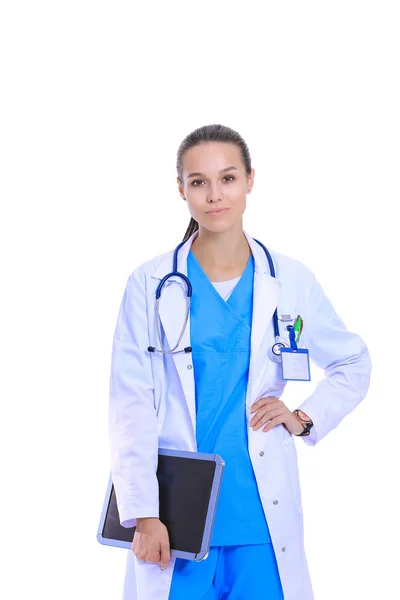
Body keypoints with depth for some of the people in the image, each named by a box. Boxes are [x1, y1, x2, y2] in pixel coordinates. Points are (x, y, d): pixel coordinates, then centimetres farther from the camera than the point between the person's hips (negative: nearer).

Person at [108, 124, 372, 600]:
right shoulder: (150, 284, -1)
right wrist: (143, 515, -9)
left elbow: (353, 365, 16)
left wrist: (305, 419, 1)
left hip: (261, 517, 1)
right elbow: (131, 405, -3)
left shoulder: (291, 281, 3)